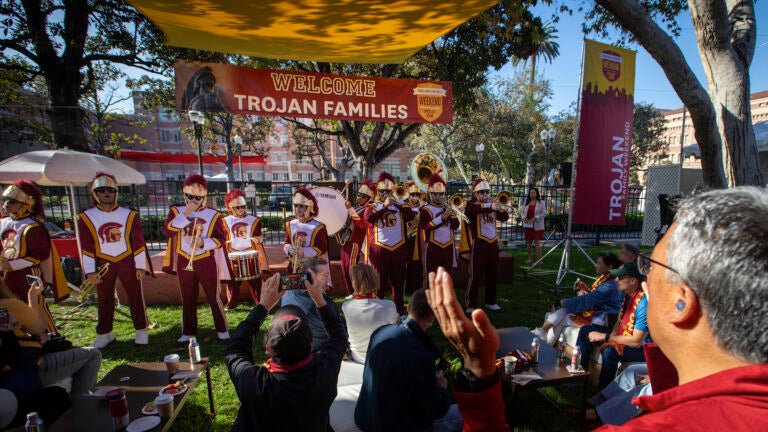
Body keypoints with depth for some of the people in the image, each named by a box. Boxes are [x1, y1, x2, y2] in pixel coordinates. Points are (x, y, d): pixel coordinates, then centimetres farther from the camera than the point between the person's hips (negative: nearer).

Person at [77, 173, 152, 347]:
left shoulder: (130, 215, -1)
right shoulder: (86, 217, 1)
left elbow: (138, 242, 0)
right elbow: (86, 246, 1)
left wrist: (140, 266, -2)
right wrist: (90, 271, -2)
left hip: (127, 261, -1)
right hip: (103, 264, 1)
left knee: (136, 296, 4)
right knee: (104, 300, 11)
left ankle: (141, 330, 18)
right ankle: (104, 333, 27)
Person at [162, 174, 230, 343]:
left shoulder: (213, 215, -2)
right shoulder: (176, 211, 4)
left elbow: (221, 239, -3)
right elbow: (168, 230, -12)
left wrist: (204, 242, -18)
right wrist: (185, 214, -18)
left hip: (206, 262, -2)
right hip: (184, 262, 3)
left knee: (214, 298, 2)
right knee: (187, 300, 12)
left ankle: (222, 330, 13)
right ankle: (188, 332, 25)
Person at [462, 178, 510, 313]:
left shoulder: (492, 206, 16)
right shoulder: (471, 205, -3)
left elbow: (504, 218, 7)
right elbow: (475, 209, -27)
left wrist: (503, 208, -12)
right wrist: (490, 206, -43)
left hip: (493, 243, 6)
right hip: (479, 244, -6)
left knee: (492, 275, 13)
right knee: (475, 275, -4)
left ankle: (491, 302, 26)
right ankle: (470, 304, 4)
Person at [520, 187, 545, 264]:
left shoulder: (541, 203, -3)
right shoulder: (526, 202, 9)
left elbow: (544, 213, -7)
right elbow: (522, 211, 11)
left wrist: (535, 218, -19)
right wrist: (523, 217, -10)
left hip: (537, 225, -4)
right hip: (527, 225, 4)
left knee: (536, 241, -8)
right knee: (528, 241, 10)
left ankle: (539, 258, -1)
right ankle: (529, 258, 21)